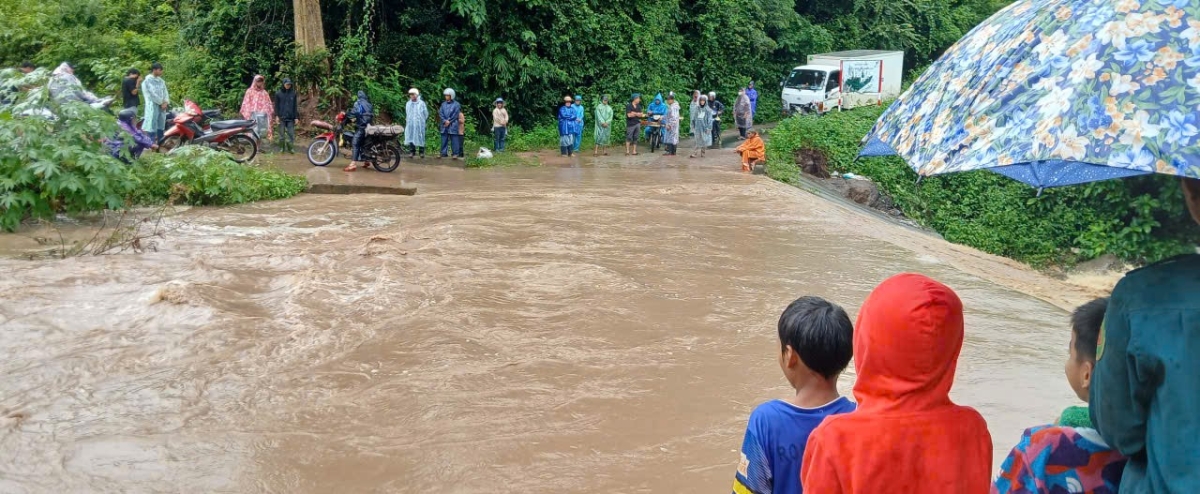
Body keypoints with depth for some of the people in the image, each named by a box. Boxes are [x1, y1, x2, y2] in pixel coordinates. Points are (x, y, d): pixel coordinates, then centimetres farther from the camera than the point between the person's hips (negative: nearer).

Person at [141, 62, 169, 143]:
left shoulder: (161, 81, 14)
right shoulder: (148, 80, -9)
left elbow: (165, 92, 12)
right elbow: (152, 94, -14)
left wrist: (166, 102, -5)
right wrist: (161, 102, -10)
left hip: (162, 106, 7)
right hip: (153, 105, -7)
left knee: (161, 127, 10)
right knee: (152, 127, -8)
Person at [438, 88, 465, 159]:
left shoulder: (456, 104, -1)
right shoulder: (443, 104, 12)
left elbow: (455, 115, -7)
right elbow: (440, 113, 5)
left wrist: (449, 121, -11)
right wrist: (445, 121, -10)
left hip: (453, 125, -4)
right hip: (444, 125, 4)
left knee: (454, 140, -3)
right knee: (444, 140, 5)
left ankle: (456, 154, 0)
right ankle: (443, 153, 9)